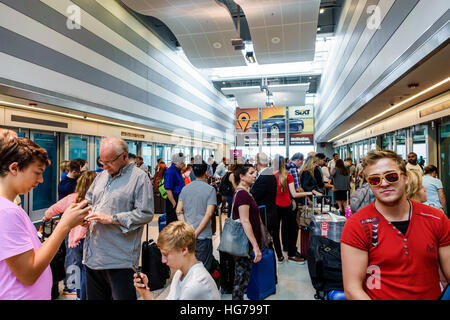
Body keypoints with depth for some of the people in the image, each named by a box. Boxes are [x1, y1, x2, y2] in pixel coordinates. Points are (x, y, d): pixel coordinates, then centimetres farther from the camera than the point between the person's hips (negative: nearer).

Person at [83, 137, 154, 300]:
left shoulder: (140, 178, -9)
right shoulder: (102, 176, 14)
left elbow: (145, 214, -16)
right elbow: (88, 200, 25)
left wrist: (111, 218, -17)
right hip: (93, 254, 7)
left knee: (121, 296, 3)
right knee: (94, 295, 19)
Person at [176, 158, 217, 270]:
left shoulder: (185, 189, 6)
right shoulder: (210, 189, -9)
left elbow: (179, 210, 1)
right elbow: (209, 214, -17)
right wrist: (196, 233, -14)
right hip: (203, 236, -5)